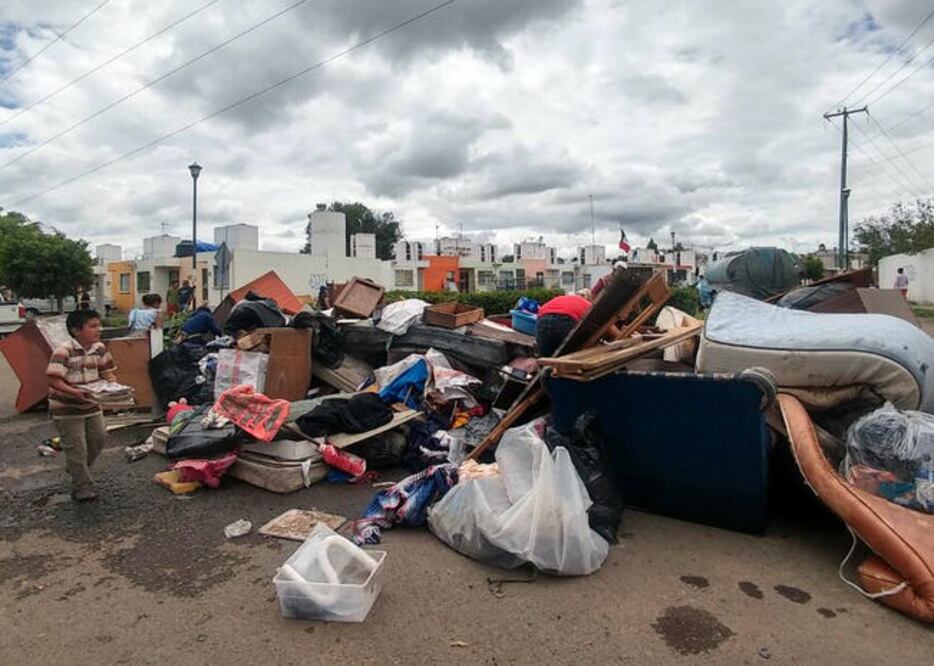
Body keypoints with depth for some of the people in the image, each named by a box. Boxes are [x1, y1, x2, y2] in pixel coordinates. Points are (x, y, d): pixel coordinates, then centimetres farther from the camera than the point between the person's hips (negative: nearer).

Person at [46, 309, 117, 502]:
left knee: (98, 439, 14)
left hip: (91, 405, 6)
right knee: (77, 448, 0)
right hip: (66, 408, -6)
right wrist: (74, 392, -40)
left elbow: (107, 372, 3)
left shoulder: (100, 348, -3)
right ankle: (82, 488, 13)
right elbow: (54, 379, -27)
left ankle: (76, 469, 41)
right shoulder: (64, 352, -22)